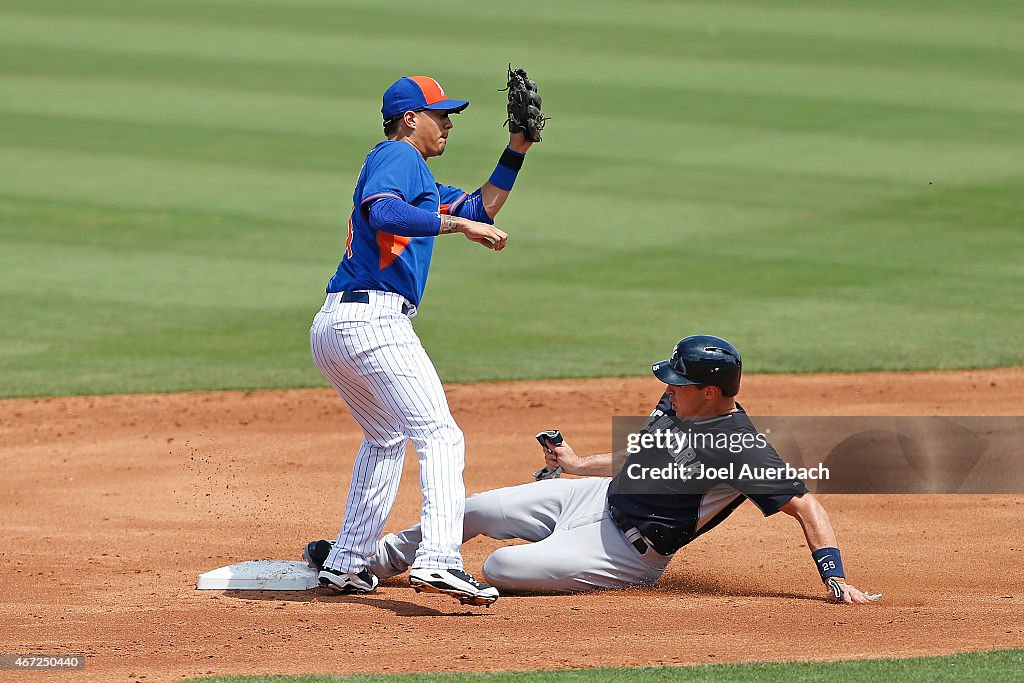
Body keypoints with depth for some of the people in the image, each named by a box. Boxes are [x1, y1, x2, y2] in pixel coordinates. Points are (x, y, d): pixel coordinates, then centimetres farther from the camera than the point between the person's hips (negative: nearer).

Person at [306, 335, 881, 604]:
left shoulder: (741, 447, -29)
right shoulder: (680, 404, -1)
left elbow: (805, 503, -30)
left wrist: (836, 579, -38)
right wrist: (580, 464, 26)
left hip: (624, 553, -8)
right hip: (594, 496, 8)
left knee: (499, 569, -20)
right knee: (476, 511, 14)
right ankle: (370, 560, 37)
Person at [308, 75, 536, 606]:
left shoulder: (419, 179, 29)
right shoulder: (398, 156, -2)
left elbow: (480, 209, 34)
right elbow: (382, 212, -22)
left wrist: (518, 148, 27)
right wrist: (458, 223, -20)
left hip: (330, 327, 11)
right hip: (373, 319, -11)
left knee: (385, 438, 27)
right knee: (439, 437, -17)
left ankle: (345, 565, 26)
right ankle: (438, 559, -35)